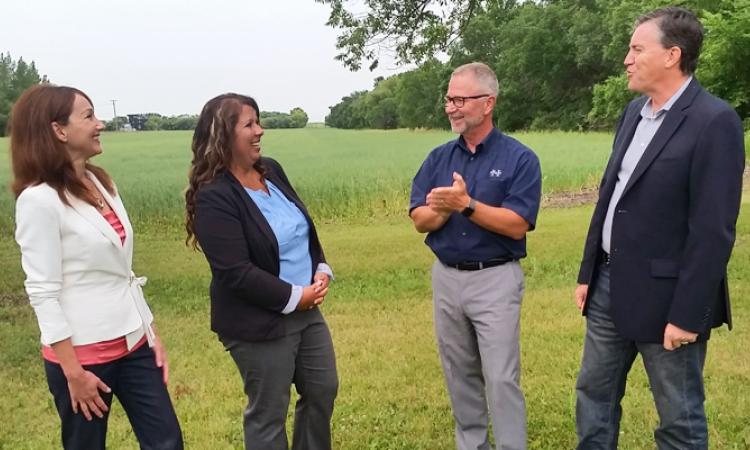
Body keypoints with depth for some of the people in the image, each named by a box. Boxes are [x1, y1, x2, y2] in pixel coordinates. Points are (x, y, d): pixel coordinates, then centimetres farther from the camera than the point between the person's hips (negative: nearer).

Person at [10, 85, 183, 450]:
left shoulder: (101, 182, 7)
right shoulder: (39, 199, -15)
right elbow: (43, 293, -16)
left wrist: (152, 333, 11)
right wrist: (72, 372, -16)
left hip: (132, 343, 7)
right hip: (83, 352, -6)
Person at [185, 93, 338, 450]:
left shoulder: (271, 169, 4)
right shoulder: (213, 197, -20)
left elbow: (304, 228, 13)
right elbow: (236, 273, -24)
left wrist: (321, 271, -3)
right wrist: (295, 297, -18)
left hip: (306, 309, 8)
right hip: (259, 323, -8)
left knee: (323, 389, 19)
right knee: (268, 411, 9)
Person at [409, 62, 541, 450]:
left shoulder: (520, 158, -8)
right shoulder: (438, 158, 5)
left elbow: (517, 225, -16)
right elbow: (420, 220, 1)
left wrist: (466, 204, -26)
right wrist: (444, 208, -20)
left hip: (495, 279, -5)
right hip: (446, 277, 5)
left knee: (501, 379, -2)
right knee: (460, 375, 16)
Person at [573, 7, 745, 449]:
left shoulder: (714, 120, -17)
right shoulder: (635, 111, 9)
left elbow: (713, 230, -20)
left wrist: (686, 315, -19)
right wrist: (588, 273, 13)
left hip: (664, 295, -7)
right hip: (611, 284, 8)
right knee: (594, 391, 19)